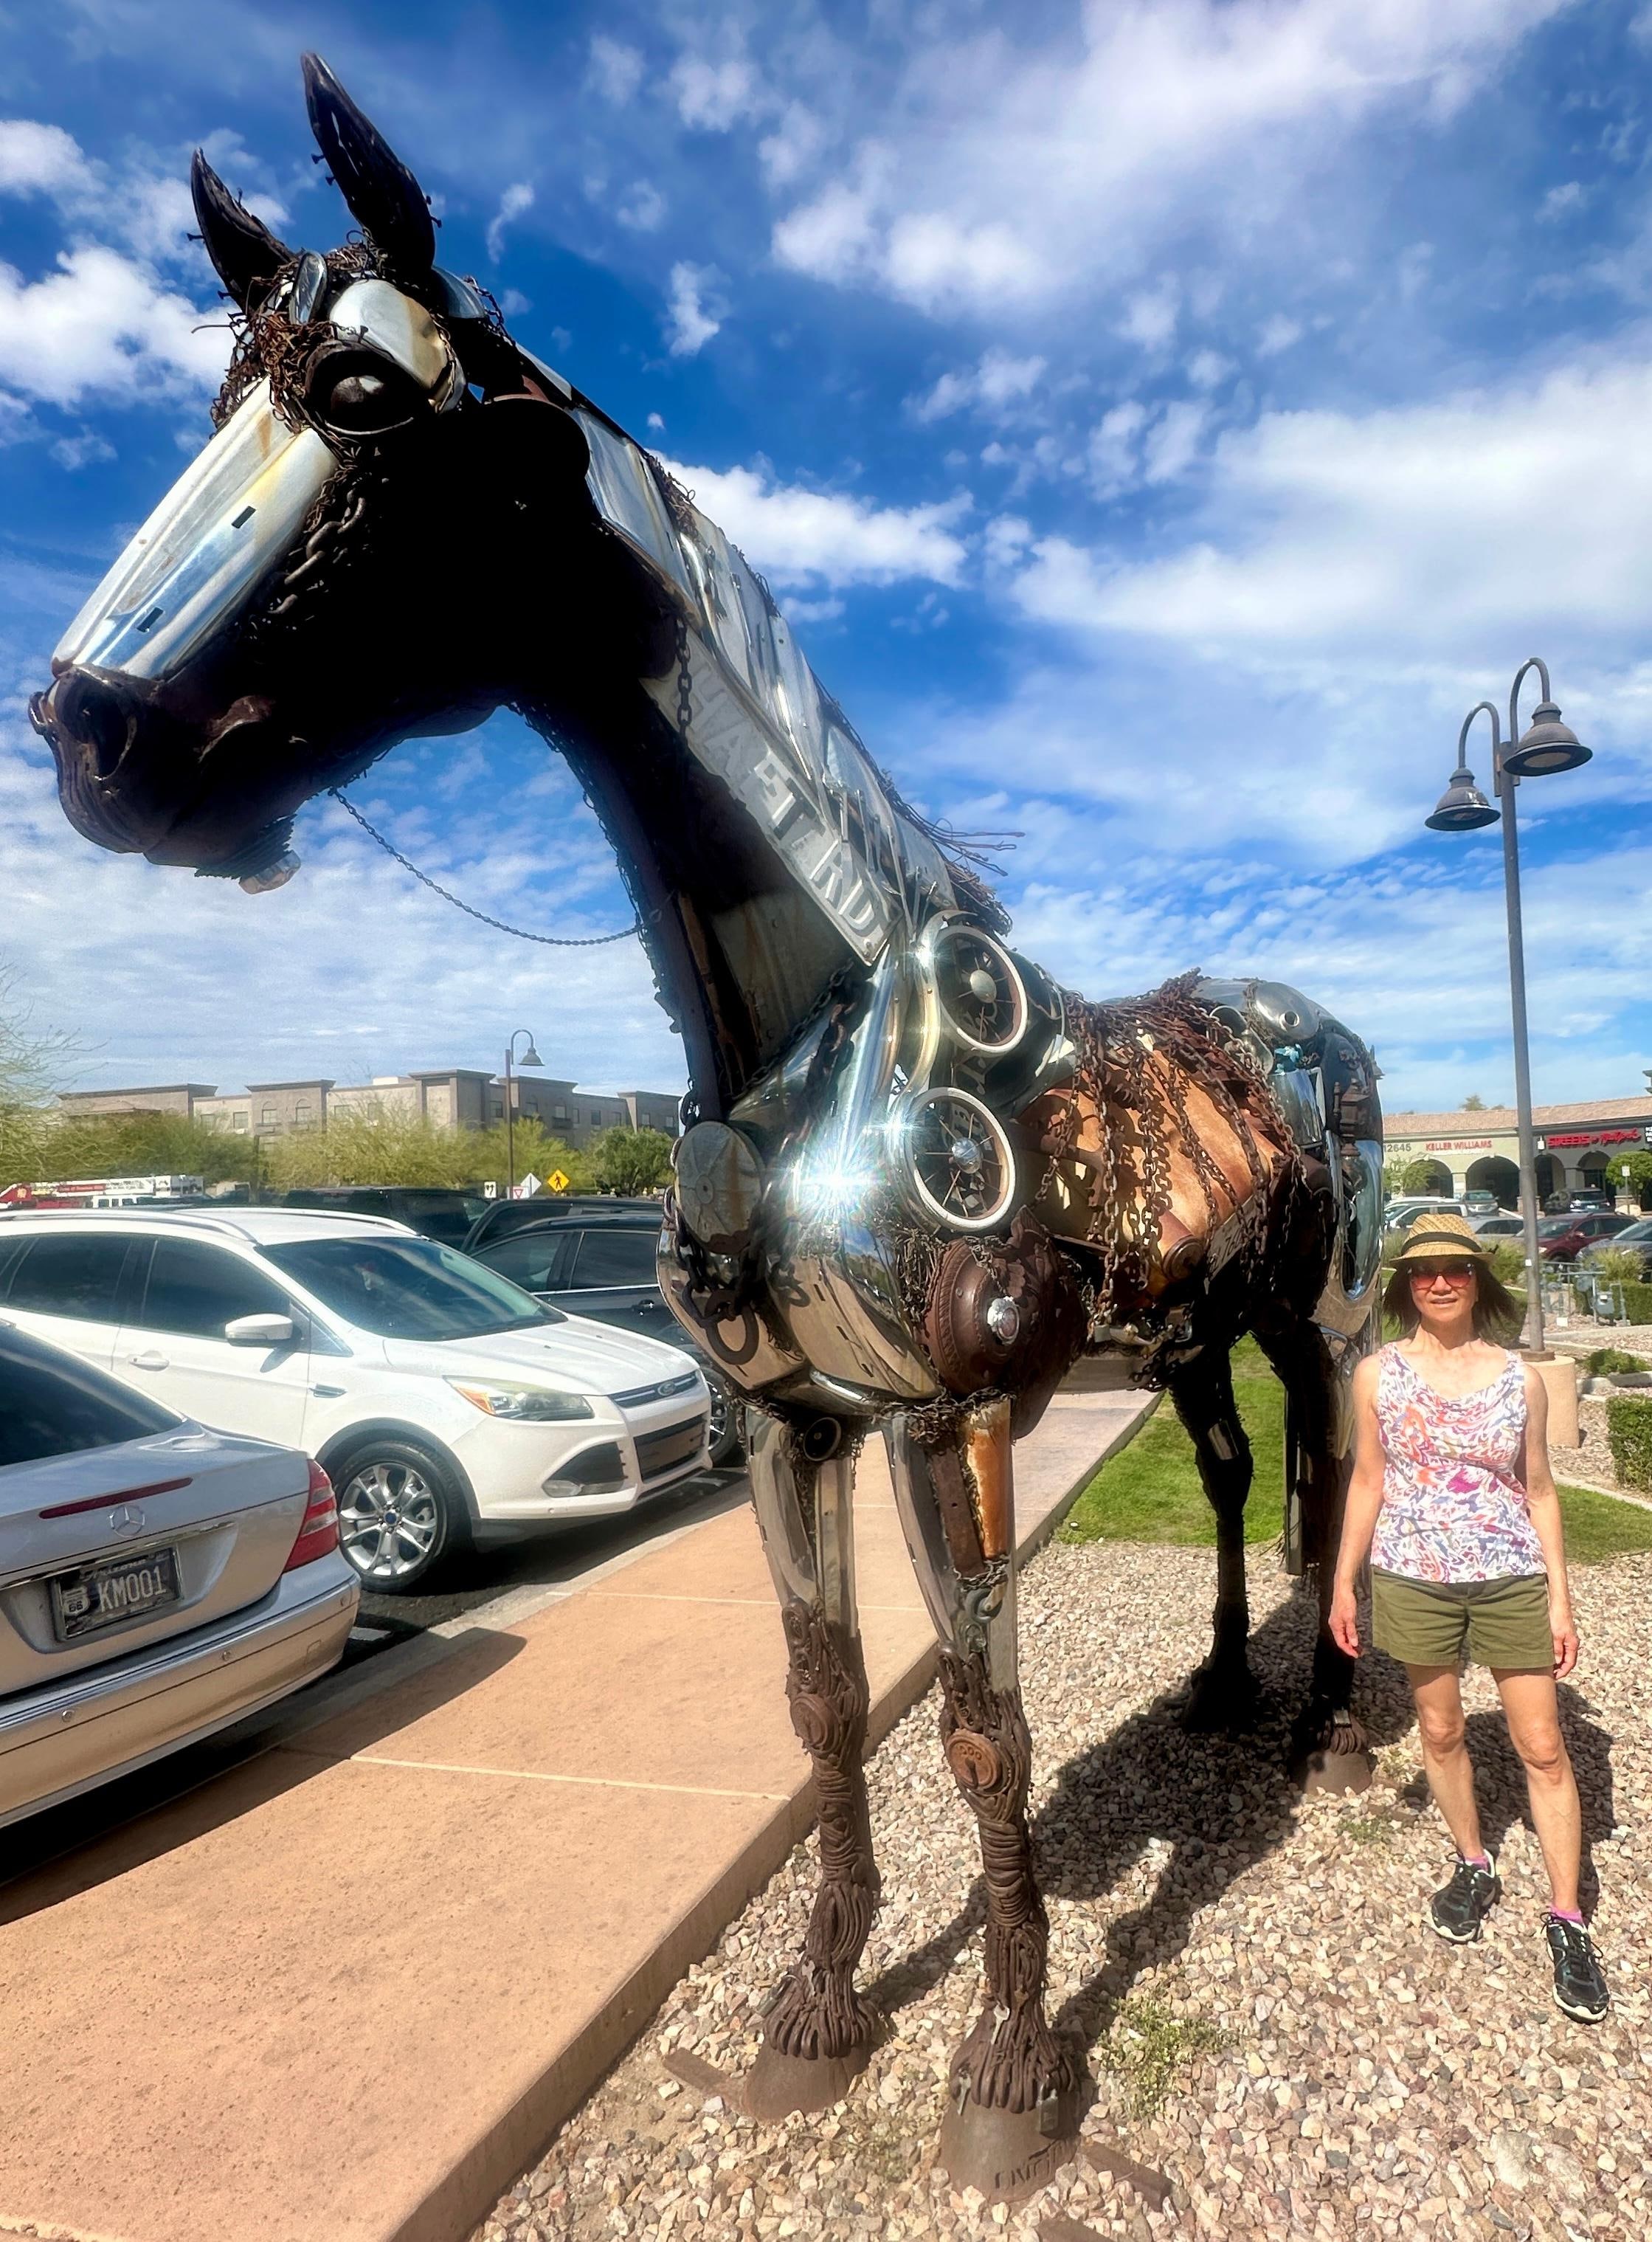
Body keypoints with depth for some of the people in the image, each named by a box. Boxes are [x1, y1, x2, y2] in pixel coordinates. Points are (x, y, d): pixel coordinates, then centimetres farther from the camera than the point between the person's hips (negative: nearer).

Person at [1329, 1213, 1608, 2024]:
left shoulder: (1520, 1379, -3)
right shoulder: (1377, 1374, -3)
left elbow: (1539, 1491, 3)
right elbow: (1367, 1483, 3)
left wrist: (1560, 1596, 0)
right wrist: (1343, 1582, 2)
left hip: (1512, 1580, 0)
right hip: (1414, 1580, 1)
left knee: (1543, 1748, 4)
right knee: (1440, 1731, 14)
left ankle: (1567, 1920, 17)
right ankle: (1475, 1867, 35)